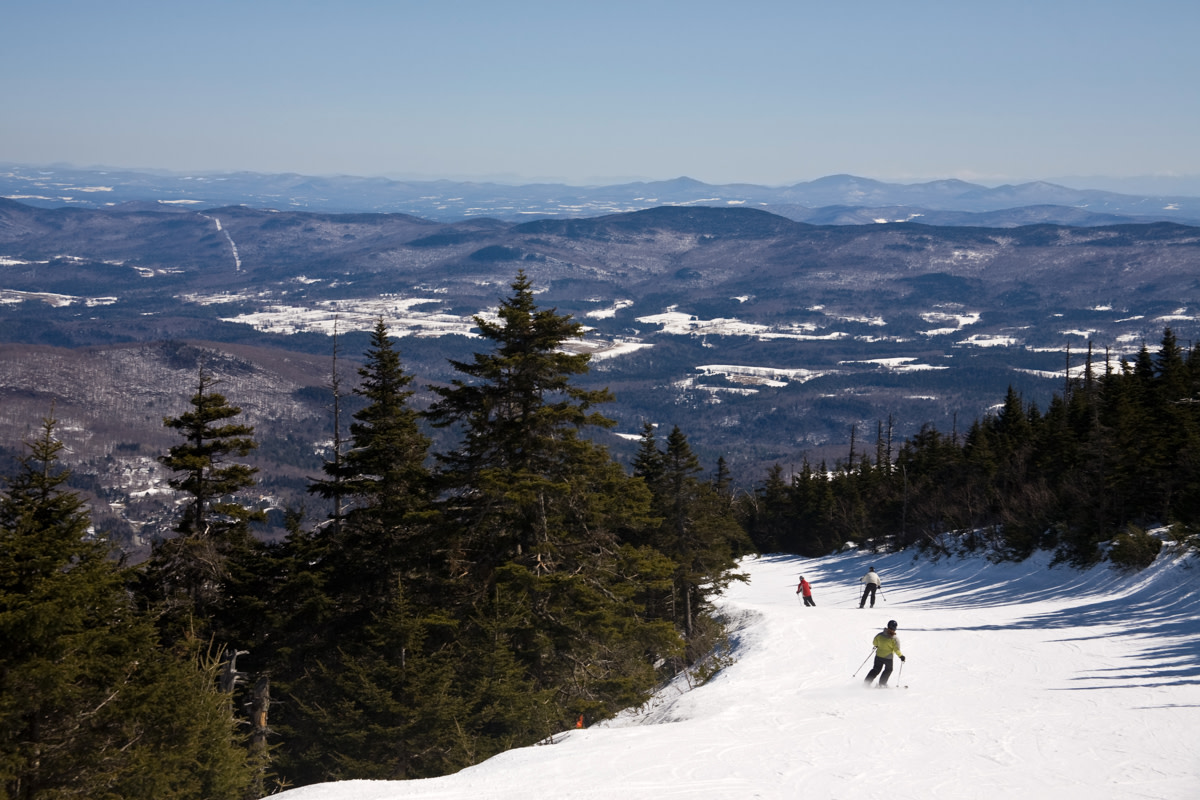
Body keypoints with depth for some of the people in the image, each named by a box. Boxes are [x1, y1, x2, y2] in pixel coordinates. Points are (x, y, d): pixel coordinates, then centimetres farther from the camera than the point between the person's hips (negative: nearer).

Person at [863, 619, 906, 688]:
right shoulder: (895, 638, -19)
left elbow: (874, 642, 5)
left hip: (878, 655, 4)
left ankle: (866, 682, 11)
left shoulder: (880, 635, -8)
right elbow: (896, 649, -20)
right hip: (888, 657, -4)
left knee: (876, 669, 18)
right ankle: (882, 684, 23)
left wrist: (876, 646, 27)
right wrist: (901, 656, -6)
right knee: (888, 670, 22)